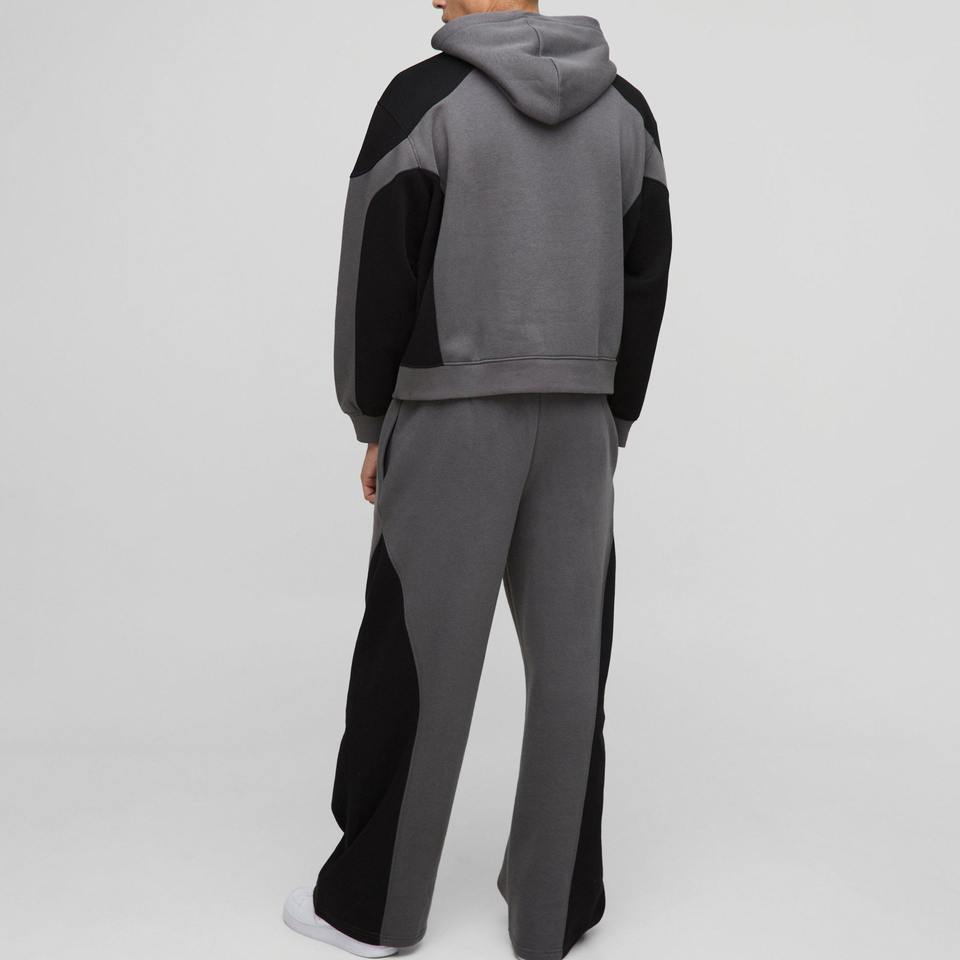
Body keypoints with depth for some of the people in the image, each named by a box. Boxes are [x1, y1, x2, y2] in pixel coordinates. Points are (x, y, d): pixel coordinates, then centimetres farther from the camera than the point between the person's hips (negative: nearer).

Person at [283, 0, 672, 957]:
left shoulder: (424, 99, -8)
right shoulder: (625, 108, 7)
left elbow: (375, 278, -8)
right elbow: (645, 284, 8)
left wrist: (372, 422, 4)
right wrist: (611, 422, 14)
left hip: (451, 424, -4)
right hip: (578, 424, 4)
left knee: (416, 666, 5)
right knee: (568, 667, 9)